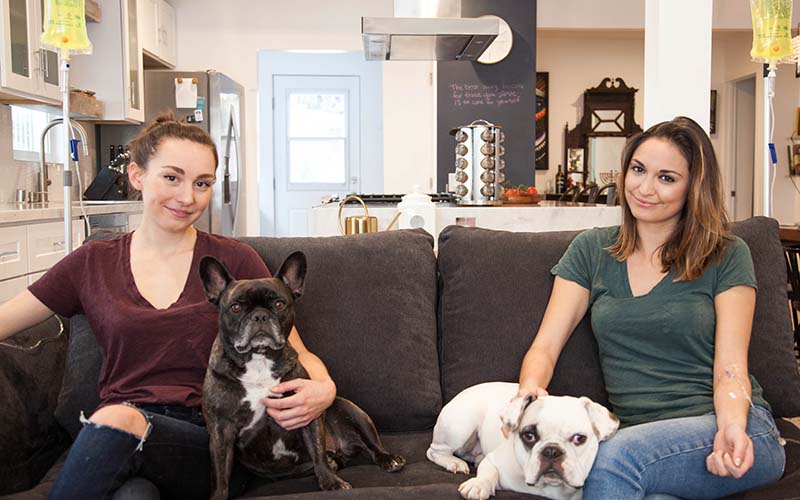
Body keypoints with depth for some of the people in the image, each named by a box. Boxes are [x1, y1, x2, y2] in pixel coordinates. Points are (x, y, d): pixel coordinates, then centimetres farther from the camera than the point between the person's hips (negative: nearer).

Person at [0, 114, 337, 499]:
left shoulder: (234, 260, 5)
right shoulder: (93, 263, 11)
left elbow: (299, 354, 6)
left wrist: (324, 389, -17)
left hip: (211, 440, -1)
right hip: (114, 442, 1)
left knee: (118, 421, -33)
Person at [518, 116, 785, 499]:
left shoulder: (727, 257, 4)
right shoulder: (591, 249, 9)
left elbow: (730, 367, -2)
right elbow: (545, 346, 3)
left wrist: (732, 425, -23)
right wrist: (529, 389, -19)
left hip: (738, 429, -1)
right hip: (638, 438, 2)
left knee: (617, 455, -33)